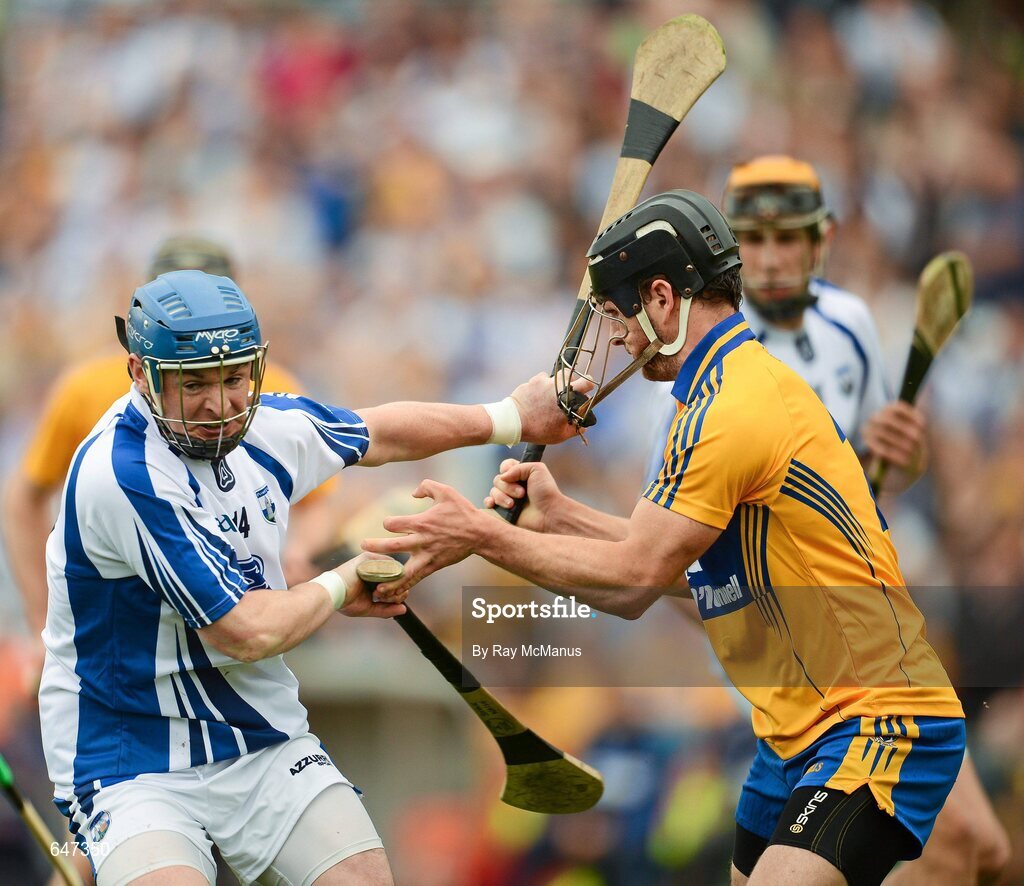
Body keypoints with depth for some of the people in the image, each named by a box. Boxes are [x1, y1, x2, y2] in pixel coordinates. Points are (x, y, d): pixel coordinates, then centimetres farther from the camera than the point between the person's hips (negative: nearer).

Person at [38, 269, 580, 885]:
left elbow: (378, 435, 23)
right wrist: (341, 586, -2)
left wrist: (510, 418, 34)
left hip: (264, 745, 7)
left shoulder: (263, 426, 1)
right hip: (133, 765, -7)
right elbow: (248, 632, -21)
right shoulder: (123, 475, -23)